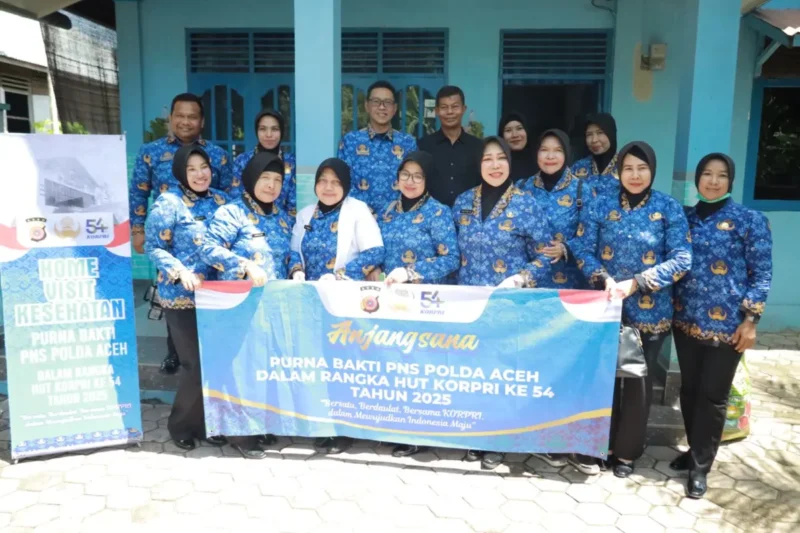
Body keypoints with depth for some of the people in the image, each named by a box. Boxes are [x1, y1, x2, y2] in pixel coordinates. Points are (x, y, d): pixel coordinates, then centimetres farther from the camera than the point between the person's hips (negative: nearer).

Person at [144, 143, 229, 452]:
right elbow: (153, 247, -10)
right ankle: (181, 424, 20)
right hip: (181, 297, -5)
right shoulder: (169, 203, -8)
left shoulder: (219, 200, 9)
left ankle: (207, 422, 26)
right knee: (196, 363, -2)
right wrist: (181, 271, -24)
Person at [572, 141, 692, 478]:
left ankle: (627, 451, 27)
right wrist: (604, 279, -19)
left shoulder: (669, 208, -4)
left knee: (639, 381, 10)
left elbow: (682, 260, -9)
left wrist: (635, 283, -18)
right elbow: (582, 248, -2)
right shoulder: (600, 205, 0)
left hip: (650, 312, -1)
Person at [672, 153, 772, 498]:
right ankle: (695, 450, 32)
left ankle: (700, 466, 17)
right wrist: (670, 310, 8)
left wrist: (750, 319, -11)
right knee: (689, 389, 13)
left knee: (713, 395, 4)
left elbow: (761, 274, -5)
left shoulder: (750, 220, -3)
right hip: (686, 321, 4)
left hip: (726, 325, -4)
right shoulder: (685, 217, 7)